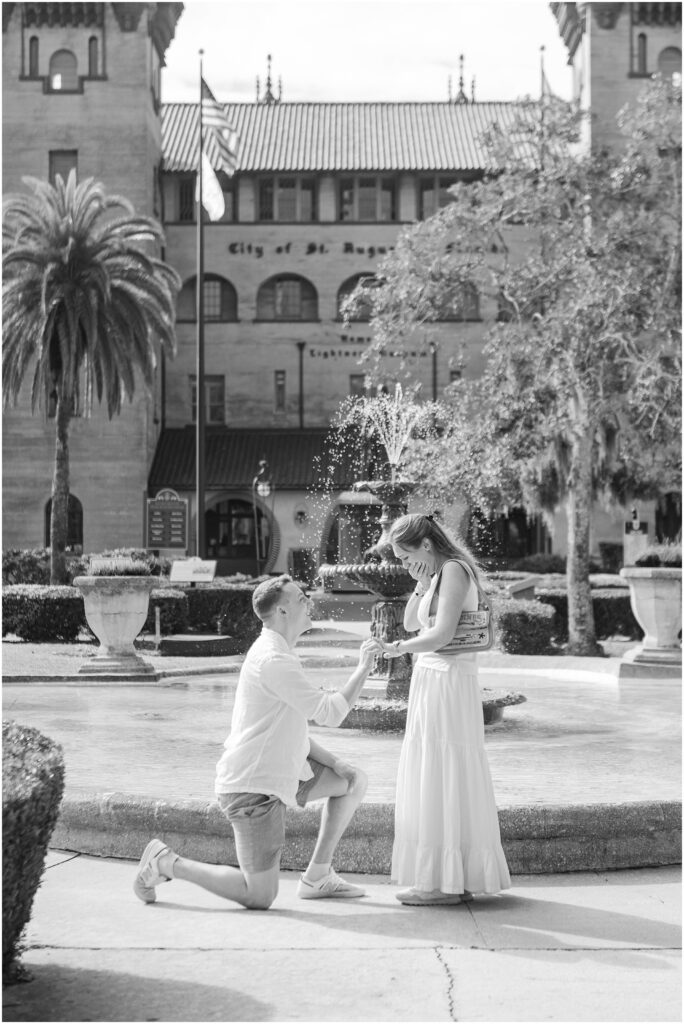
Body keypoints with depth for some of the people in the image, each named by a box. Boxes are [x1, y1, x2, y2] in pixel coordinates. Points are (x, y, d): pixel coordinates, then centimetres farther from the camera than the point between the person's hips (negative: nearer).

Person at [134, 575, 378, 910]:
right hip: (253, 786, -10)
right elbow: (330, 713, -23)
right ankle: (167, 863, 6)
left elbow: (289, 727, 19)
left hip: (278, 771, 10)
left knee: (355, 781, 14)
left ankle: (317, 877, 18)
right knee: (260, 897, -6)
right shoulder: (273, 661, -21)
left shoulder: (277, 654, 13)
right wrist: (363, 668, -12)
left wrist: (332, 762, 11)